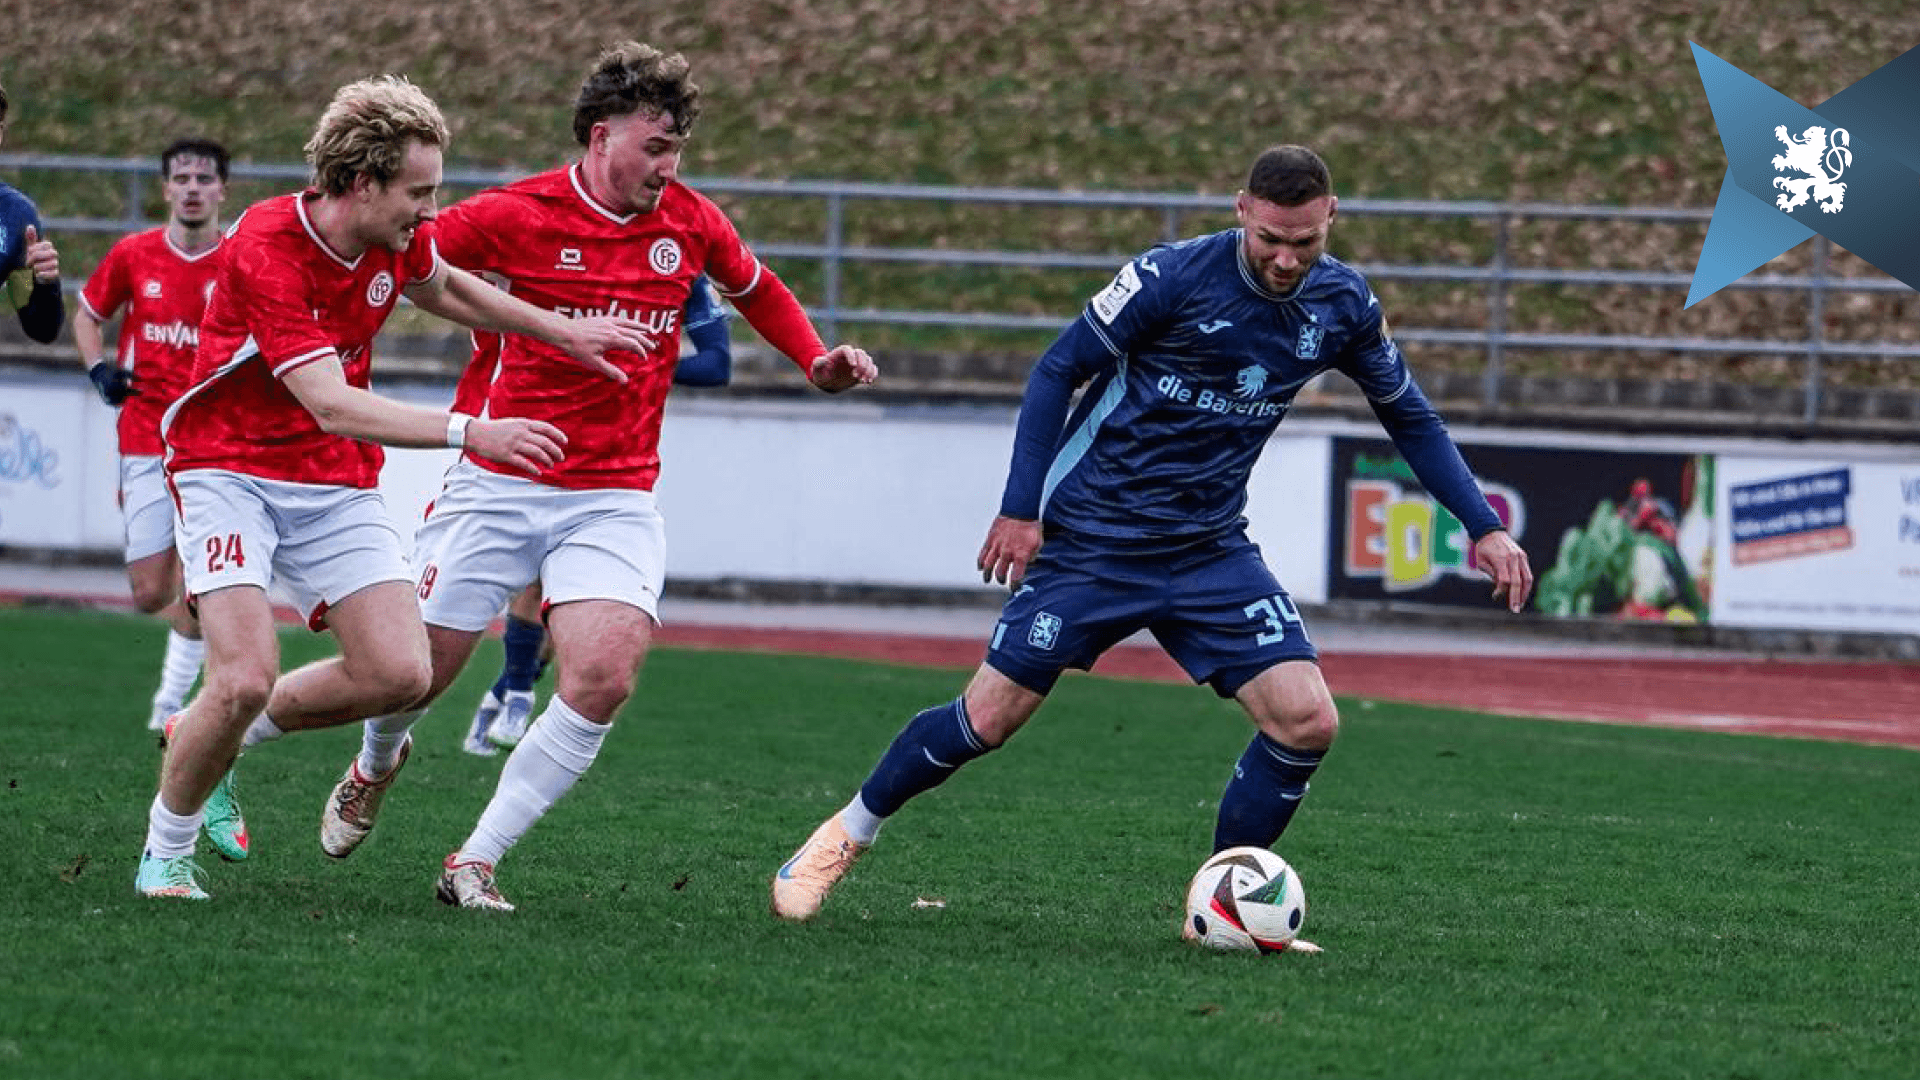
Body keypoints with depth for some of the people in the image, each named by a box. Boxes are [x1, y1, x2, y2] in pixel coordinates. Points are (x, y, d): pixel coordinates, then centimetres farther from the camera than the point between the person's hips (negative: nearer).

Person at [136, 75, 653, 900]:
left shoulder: (397, 241, -5)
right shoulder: (265, 252, -27)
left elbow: (443, 288, 22)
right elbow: (333, 406, -34)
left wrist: (564, 331, 18)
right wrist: (469, 432, -42)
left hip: (336, 481, 6)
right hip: (231, 469, -6)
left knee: (399, 674, -9)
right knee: (245, 679, -22)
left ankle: (228, 732, 16)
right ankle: (165, 853, 2)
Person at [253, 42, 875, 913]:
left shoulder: (691, 222, 3)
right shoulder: (517, 215, -9)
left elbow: (756, 290, 24)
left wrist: (816, 361, 10)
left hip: (617, 499, 2)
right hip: (501, 486, -2)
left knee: (602, 679, -21)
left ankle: (475, 864, -9)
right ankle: (375, 768, 42)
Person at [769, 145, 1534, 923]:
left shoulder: (1344, 307, -3)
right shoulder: (1172, 277, -18)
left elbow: (1409, 417, 12)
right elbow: (1058, 370, -9)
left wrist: (1484, 527, 6)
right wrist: (1020, 508, -14)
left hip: (1211, 551, 4)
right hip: (1091, 539, -4)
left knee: (1307, 720, -12)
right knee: (989, 718, -3)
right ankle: (848, 834, 22)